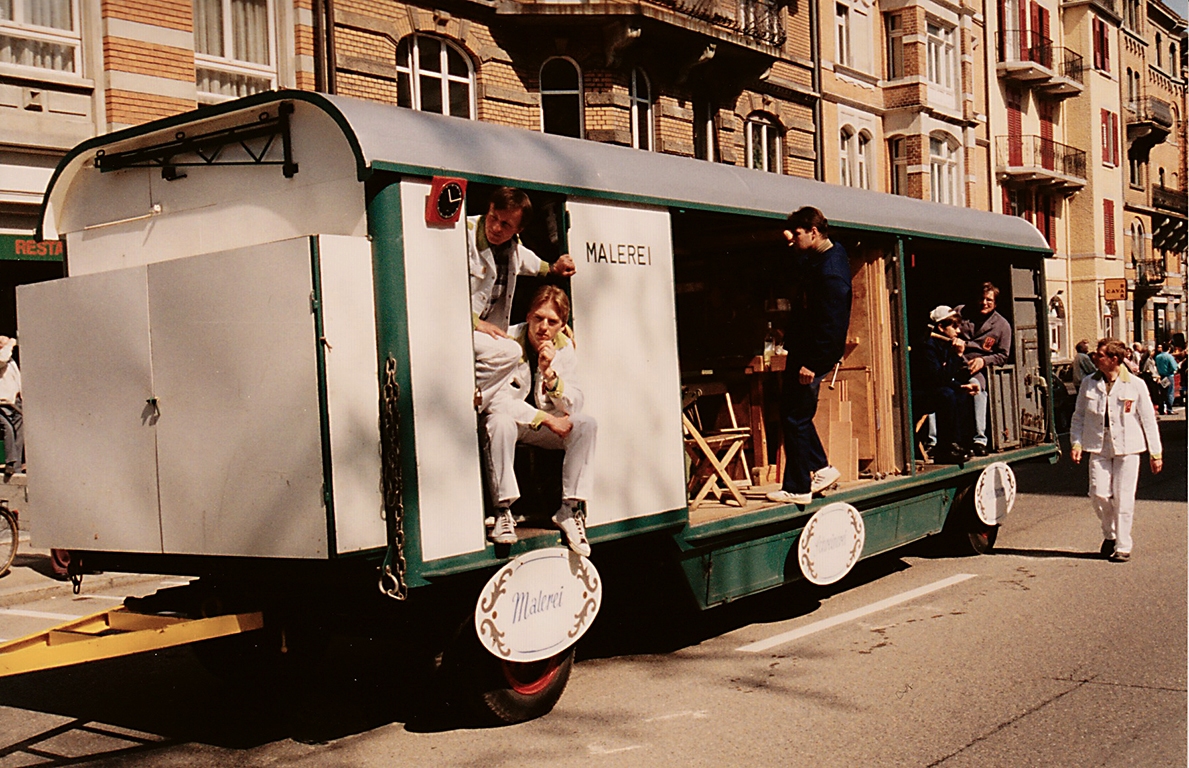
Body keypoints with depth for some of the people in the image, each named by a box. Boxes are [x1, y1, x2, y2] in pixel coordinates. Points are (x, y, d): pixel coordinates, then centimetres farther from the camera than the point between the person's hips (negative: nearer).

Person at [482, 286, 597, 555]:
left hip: (542, 428, 4)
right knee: (500, 422, -38)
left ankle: (569, 509, -15)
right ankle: (503, 510, -30)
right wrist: (546, 419, -27)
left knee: (586, 425, -20)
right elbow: (496, 400, -25)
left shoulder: (564, 347, -4)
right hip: (509, 421, -4)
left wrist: (550, 374, -27)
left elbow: (573, 406, -8)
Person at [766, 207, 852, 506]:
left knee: (796, 419, -3)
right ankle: (821, 469, 28)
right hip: (802, 349, 11)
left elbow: (832, 325, -27)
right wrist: (793, 245, 17)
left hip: (813, 356, -11)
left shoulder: (831, 273, -24)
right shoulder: (816, 259, 8)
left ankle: (798, 489, 6)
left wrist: (812, 364, -25)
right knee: (792, 412, 19)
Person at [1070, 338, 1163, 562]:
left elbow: (1148, 420, 2)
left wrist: (1155, 453, 2)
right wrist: (1076, 443, -2)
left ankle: (1123, 546, 12)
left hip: (1127, 447, -2)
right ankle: (1109, 535, 21)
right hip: (1099, 447, 2)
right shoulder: (1089, 384, 3)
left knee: (1123, 499, -1)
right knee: (1099, 494, -6)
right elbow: (1079, 416, 11)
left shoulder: (1135, 385, -3)